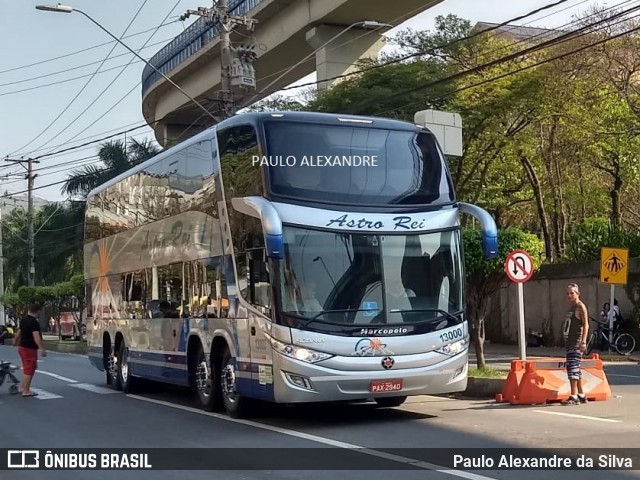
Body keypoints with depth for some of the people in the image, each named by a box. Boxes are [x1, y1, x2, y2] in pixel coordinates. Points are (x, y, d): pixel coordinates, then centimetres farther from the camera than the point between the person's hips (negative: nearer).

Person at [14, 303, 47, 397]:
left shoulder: (23, 320, 9)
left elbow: (19, 332, 24)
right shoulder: (34, 322, -20)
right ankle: (26, 391, -2)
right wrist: (42, 349, -34)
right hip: (30, 348, -9)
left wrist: (16, 342, 41)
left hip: (22, 347, 9)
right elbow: (36, 337, -29)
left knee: (26, 368, 22)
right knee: (29, 370, -4)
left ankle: (23, 387, 28)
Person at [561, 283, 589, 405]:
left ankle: (574, 397, -15)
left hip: (577, 342, -10)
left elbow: (585, 325, -16)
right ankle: (581, 395, 21)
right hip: (570, 342, 10)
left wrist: (583, 341, -24)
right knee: (575, 368, 13)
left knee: (573, 367, -14)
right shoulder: (571, 307, 19)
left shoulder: (580, 307, -8)